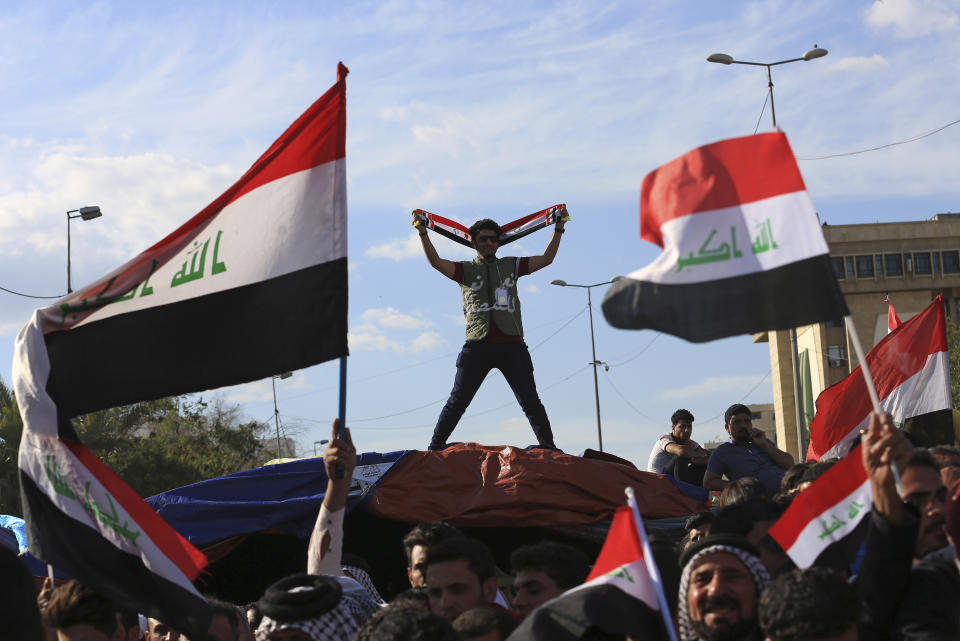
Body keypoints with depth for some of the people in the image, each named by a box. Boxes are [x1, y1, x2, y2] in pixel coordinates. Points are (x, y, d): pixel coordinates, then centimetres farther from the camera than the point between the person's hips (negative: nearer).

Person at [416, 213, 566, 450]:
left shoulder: (511, 266, 17)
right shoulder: (466, 270, 13)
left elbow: (546, 259, 14)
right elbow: (436, 262, -1)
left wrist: (558, 228, 6)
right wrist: (423, 233, -12)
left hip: (511, 344, 1)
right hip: (478, 344, -1)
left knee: (530, 401, 2)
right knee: (457, 401, 0)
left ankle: (548, 447, 7)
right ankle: (435, 447, 6)